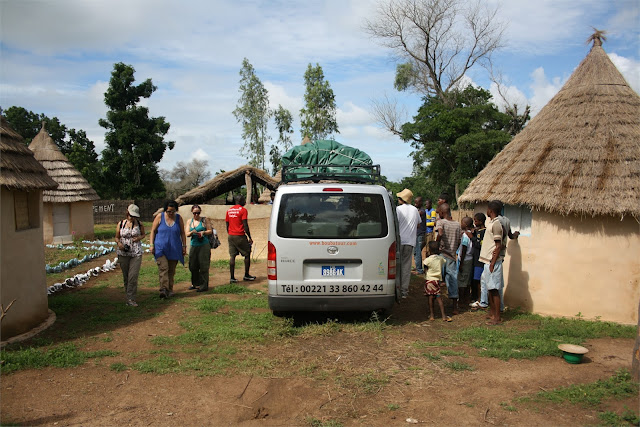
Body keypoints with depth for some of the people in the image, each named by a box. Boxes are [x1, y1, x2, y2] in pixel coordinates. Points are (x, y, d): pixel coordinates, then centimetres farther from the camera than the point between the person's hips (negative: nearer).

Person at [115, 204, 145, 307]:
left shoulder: (139, 224, 4)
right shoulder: (121, 224, 4)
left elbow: (143, 234, 18)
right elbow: (117, 237, 11)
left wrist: (139, 238, -5)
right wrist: (119, 243, -11)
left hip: (136, 253, -1)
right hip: (123, 253, 1)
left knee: (133, 276, -11)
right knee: (125, 276, 9)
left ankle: (131, 299, -8)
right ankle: (128, 294, 25)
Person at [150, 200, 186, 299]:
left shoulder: (179, 218, 4)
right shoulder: (159, 217, -1)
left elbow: (182, 233, 10)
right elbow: (153, 231, 3)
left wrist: (184, 246, 6)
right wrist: (152, 245, -3)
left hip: (174, 249, 2)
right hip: (160, 248, -2)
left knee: (171, 270, 6)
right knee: (163, 268, -15)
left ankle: (170, 290, 15)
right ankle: (163, 289, -22)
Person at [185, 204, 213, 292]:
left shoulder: (204, 220, 2)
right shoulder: (189, 221, 12)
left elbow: (210, 231, 4)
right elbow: (187, 234, 8)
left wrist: (203, 232, -14)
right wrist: (192, 232, -13)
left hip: (204, 245, -4)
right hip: (193, 245, 4)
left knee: (203, 266, -6)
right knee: (193, 266, 8)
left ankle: (204, 286, -1)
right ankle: (195, 284, 24)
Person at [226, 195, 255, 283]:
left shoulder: (229, 210, 11)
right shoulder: (243, 210, -8)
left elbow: (227, 225, 14)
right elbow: (245, 225, -13)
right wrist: (250, 238, -8)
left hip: (231, 236, 6)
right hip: (240, 236, -6)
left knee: (232, 256, 6)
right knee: (247, 254, 9)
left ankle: (232, 277, 5)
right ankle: (246, 275, 13)